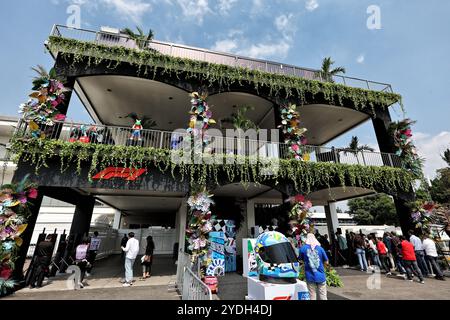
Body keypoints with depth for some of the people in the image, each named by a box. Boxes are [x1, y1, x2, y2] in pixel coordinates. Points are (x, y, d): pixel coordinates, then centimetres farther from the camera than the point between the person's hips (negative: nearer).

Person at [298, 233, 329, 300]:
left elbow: (301, 260, 6)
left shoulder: (303, 248, -7)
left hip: (310, 276, -1)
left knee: (312, 297, 8)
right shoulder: (320, 248, -5)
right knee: (323, 297, 12)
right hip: (321, 276, 1)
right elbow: (326, 262, 3)